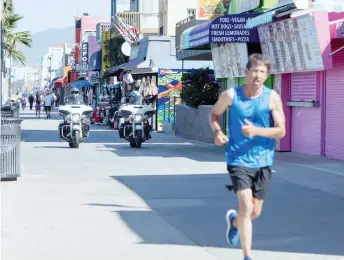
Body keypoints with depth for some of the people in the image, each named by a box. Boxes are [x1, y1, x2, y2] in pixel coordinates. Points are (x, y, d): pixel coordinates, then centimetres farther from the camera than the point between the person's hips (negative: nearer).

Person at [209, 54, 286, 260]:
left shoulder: (272, 97, -4)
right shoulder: (231, 95, -3)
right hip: (239, 160, -2)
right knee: (246, 207, -17)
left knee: (256, 212, 12)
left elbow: (281, 131, -7)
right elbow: (214, 114, 14)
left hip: (263, 161, 2)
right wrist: (217, 131, -7)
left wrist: (256, 131, -23)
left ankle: (234, 220, 48)